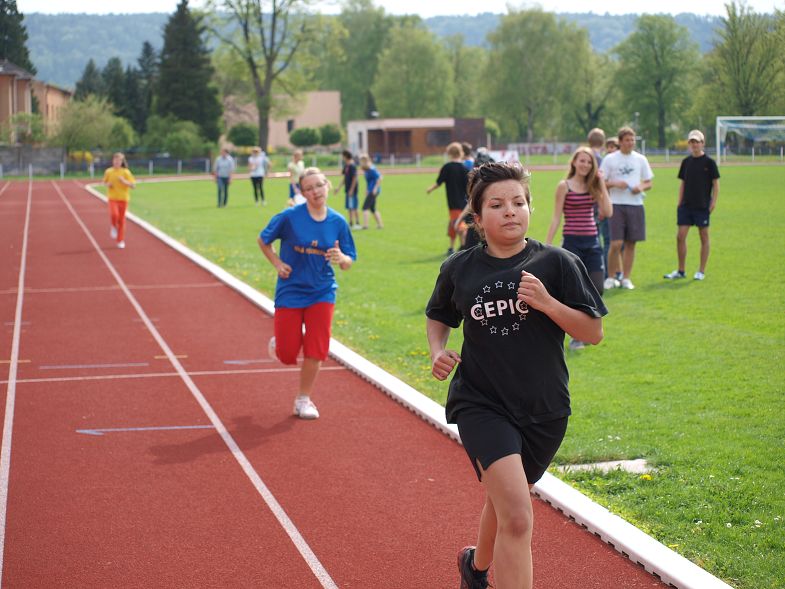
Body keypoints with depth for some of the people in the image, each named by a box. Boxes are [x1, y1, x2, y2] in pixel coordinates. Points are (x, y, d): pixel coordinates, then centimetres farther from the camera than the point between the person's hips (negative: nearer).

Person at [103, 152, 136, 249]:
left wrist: (124, 182, -22)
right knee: (114, 214, -25)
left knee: (121, 219, 5)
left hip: (123, 198, 0)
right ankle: (113, 227, 9)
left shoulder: (126, 172, -5)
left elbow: (133, 185, -6)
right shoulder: (108, 172, 1)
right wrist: (108, 184, -6)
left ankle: (121, 240, 18)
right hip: (112, 198, 0)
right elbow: (105, 182, 17)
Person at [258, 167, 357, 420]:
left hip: (322, 292, 2)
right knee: (287, 355, 2)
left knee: (315, 351, -4)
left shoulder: (338, 222, -4)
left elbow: (348, 263, 1)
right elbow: (263, 240, 4)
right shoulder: (290, 216, -12)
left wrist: (340, 258, -22)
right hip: (290, 291, -2)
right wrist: (277, 264, -8)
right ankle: (280, 341, 39)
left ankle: (304, 400, 15)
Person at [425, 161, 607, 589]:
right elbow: (438, 317, 18)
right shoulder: (459, 269, -1)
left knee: (503, 501, 23)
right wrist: (438, 352, -3)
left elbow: (593, 333, -6)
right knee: (517, 517, -21)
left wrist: (546, 302, -20)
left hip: (544, 409, 2)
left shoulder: (557, 264, -6)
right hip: (481, 404, -2)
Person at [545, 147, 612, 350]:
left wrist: (601, 185, -2)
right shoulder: (564, 186, -3)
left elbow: (608, 212, -1)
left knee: (597, 290, 0)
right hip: (572, 242, -4)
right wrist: (547, 245, -10)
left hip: (592, 242, 5)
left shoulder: (593, 186, 9)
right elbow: (556, 218, -5)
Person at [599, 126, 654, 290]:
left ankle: (626, 278, 13)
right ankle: (611, 277, 5)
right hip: (617, 205, -3)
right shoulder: (610, 159, 3)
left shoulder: (640, 159, 10)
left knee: (631, 243, 5)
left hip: (636, 205, 3)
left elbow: (649, 183, 14)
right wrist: (615, 183, -13)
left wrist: (641, 187, -8)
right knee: (616, 243, -9)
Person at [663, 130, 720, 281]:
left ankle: (701, 271, 11)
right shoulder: (686, 161, 8)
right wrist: (680, 202, 8)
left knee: (704, 237, 3)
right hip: (686, 205, 4)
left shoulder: (709, 162, -4)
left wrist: (713, 202, -10)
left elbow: (716, 183, -3)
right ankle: (680, 270, 10)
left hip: (702, 206, -4)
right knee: (680, 236, 0)